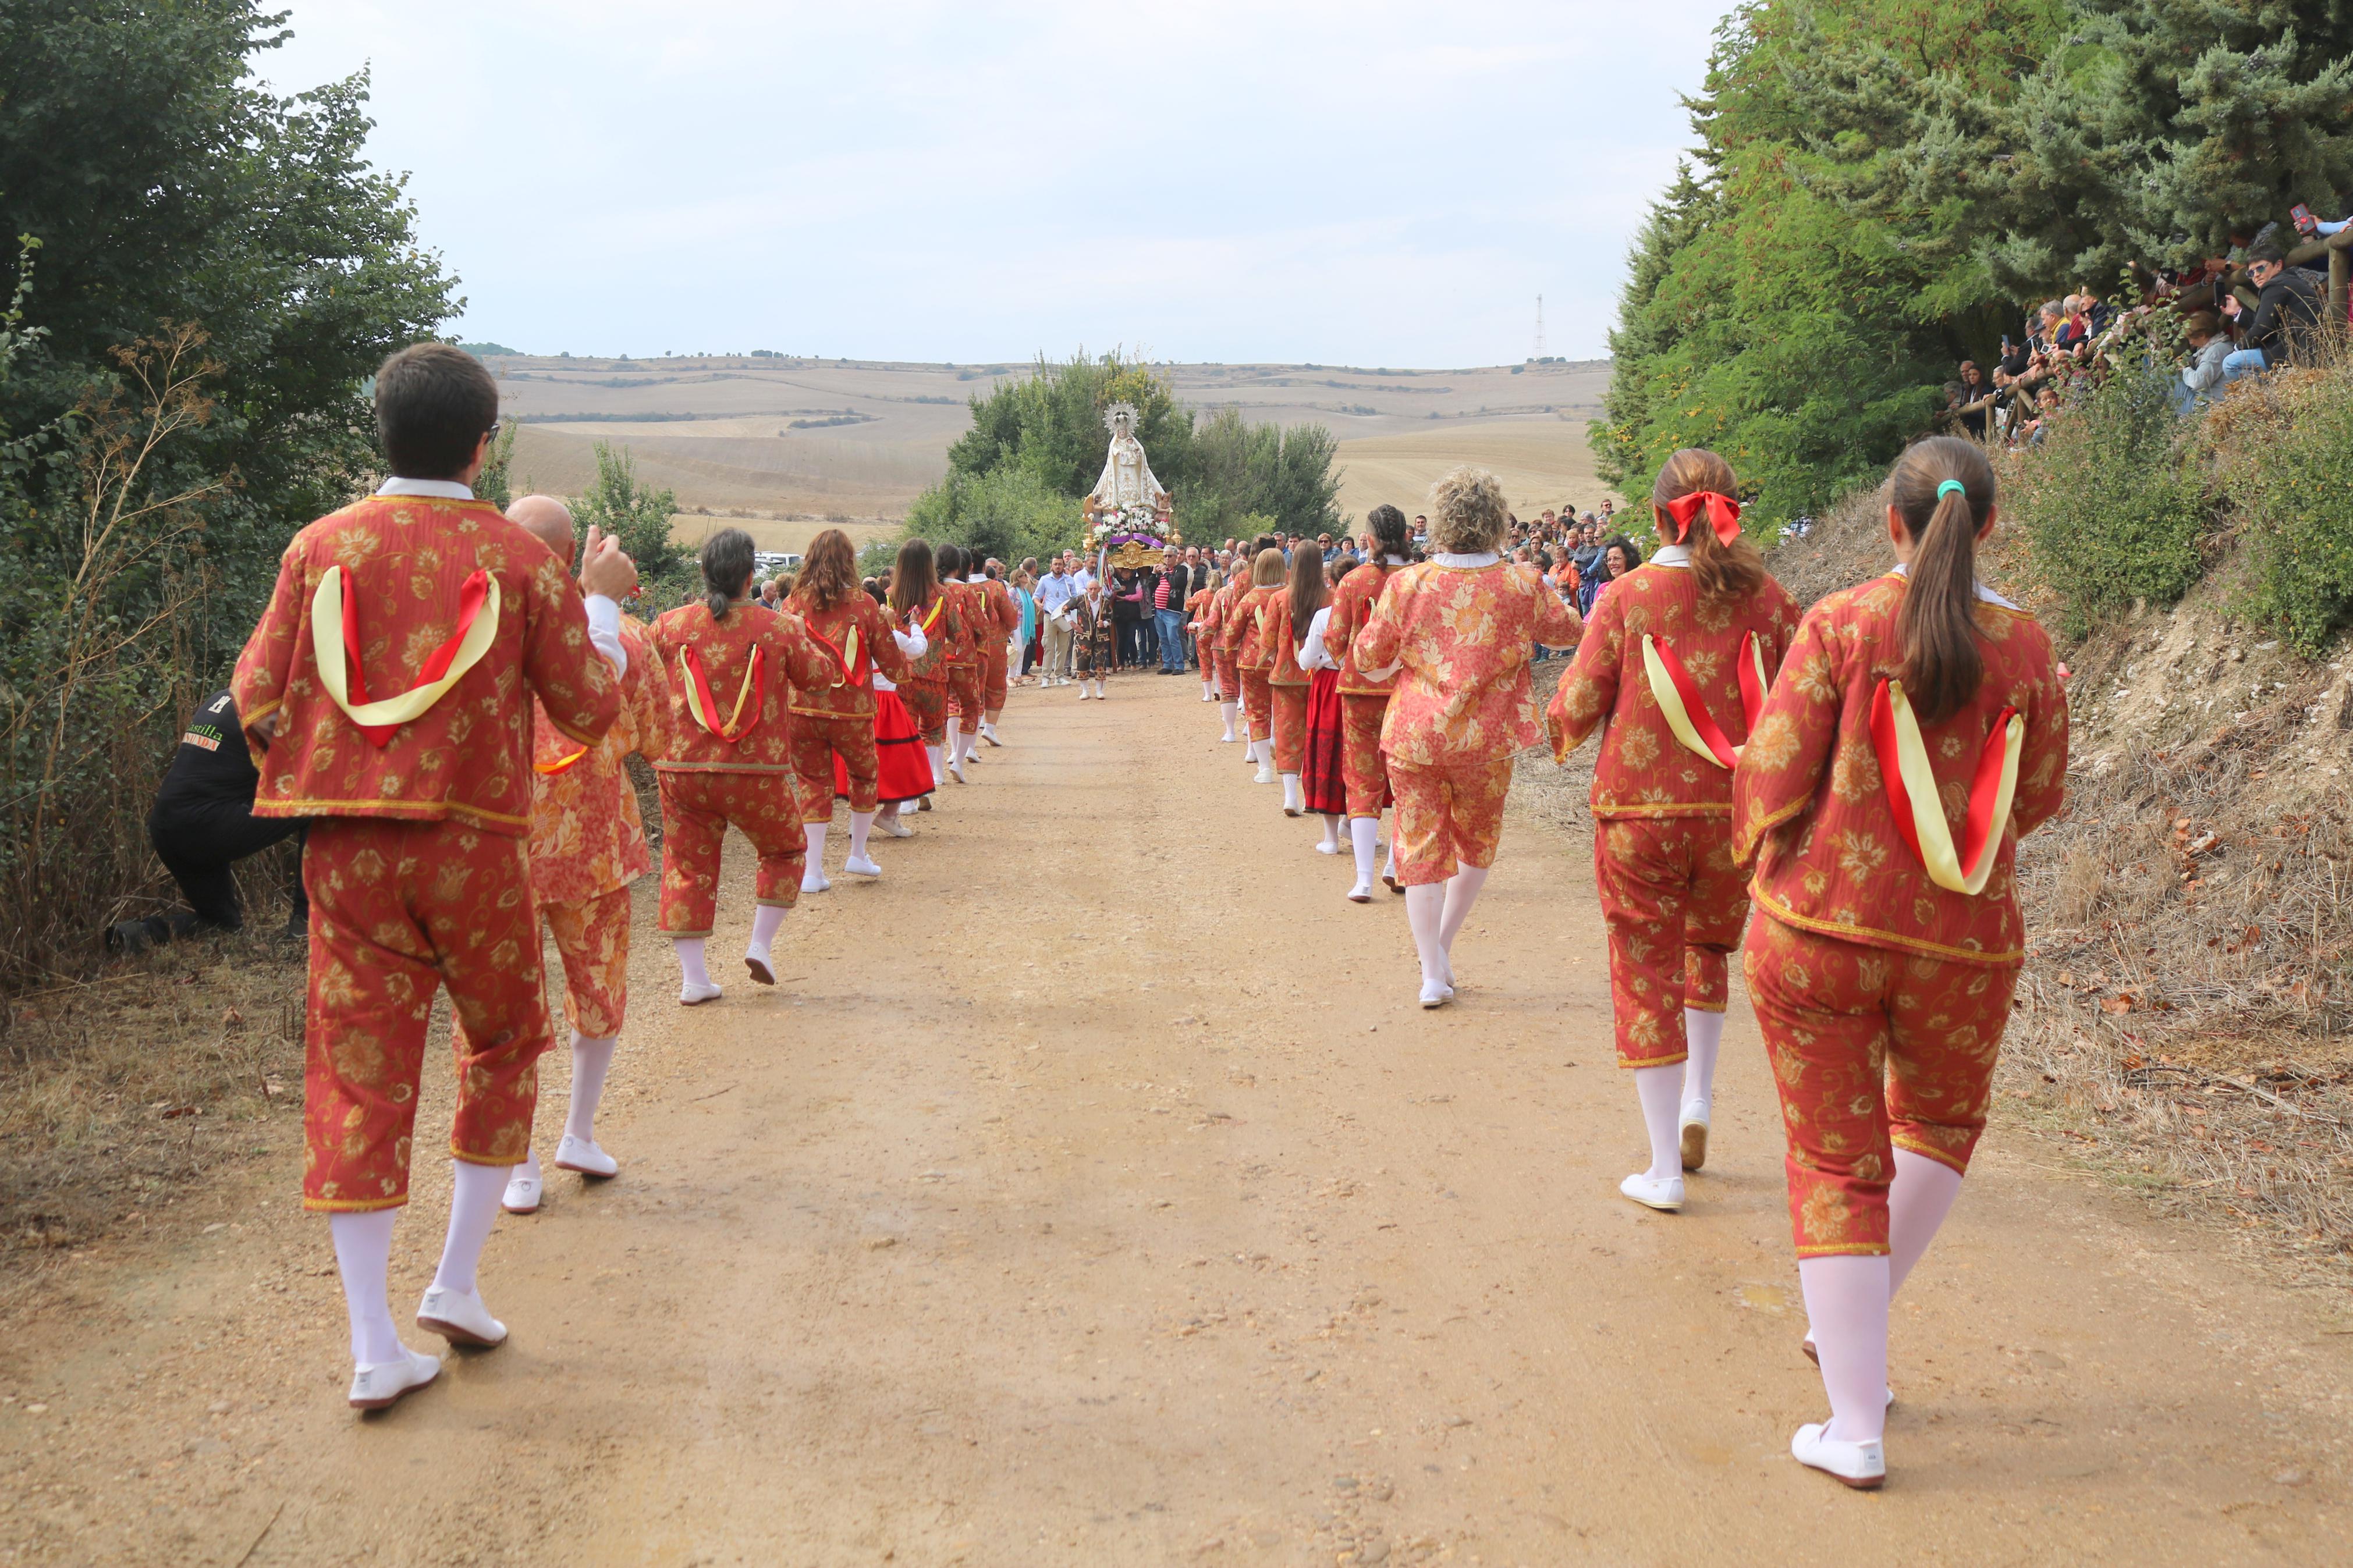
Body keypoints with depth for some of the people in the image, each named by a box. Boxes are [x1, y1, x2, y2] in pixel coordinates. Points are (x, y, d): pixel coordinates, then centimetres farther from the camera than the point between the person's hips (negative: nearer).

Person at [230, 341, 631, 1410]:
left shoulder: (322, 545, 1)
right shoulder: (519, 559, -4)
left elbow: (256, 698, 2)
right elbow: (591, 711, 1)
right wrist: (603, 601, 14)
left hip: (344, 848, 2)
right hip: (472, 842, -2)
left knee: (358, 1074, 4)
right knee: (504, 1043, 20)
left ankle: (376, 1350, 6)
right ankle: (457, 1283, 20)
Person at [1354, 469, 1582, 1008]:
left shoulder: (1406, 585, -9)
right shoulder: (1522, 586, -9)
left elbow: (1368, 656, 0)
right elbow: (1570, 631, 10)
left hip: (1414, 736, 0)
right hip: (1487, 739, 0)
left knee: (1420, 848, 6)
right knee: (1477, 843, 22)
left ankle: (1433, 972, 1)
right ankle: (1442, 946, 25)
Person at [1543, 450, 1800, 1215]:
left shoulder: (1626, 597, -8)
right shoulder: (1766, 598, -2)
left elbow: (1580, 703, -6)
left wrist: (1560, 731, 15)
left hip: (1638, 811, -2)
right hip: (1734, 810, 2)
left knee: (1646, 977, 7)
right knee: (1708, 951, 28)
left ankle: (1664, 1169, 9)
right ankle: (1698, 1097, 19)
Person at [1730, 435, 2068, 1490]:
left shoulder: (1841, 625, -10)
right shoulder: (2025, 649, -3)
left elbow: (1773, 773, -10)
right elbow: (2036, 801, 7)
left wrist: (1762, 861, 9)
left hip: (1817, 928, -1)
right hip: (1965, 943, 2)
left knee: (1837, 1164, 8)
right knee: (1942, 1123, 29)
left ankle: (1855, 1428, 11)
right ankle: (1857, 1329, 33)